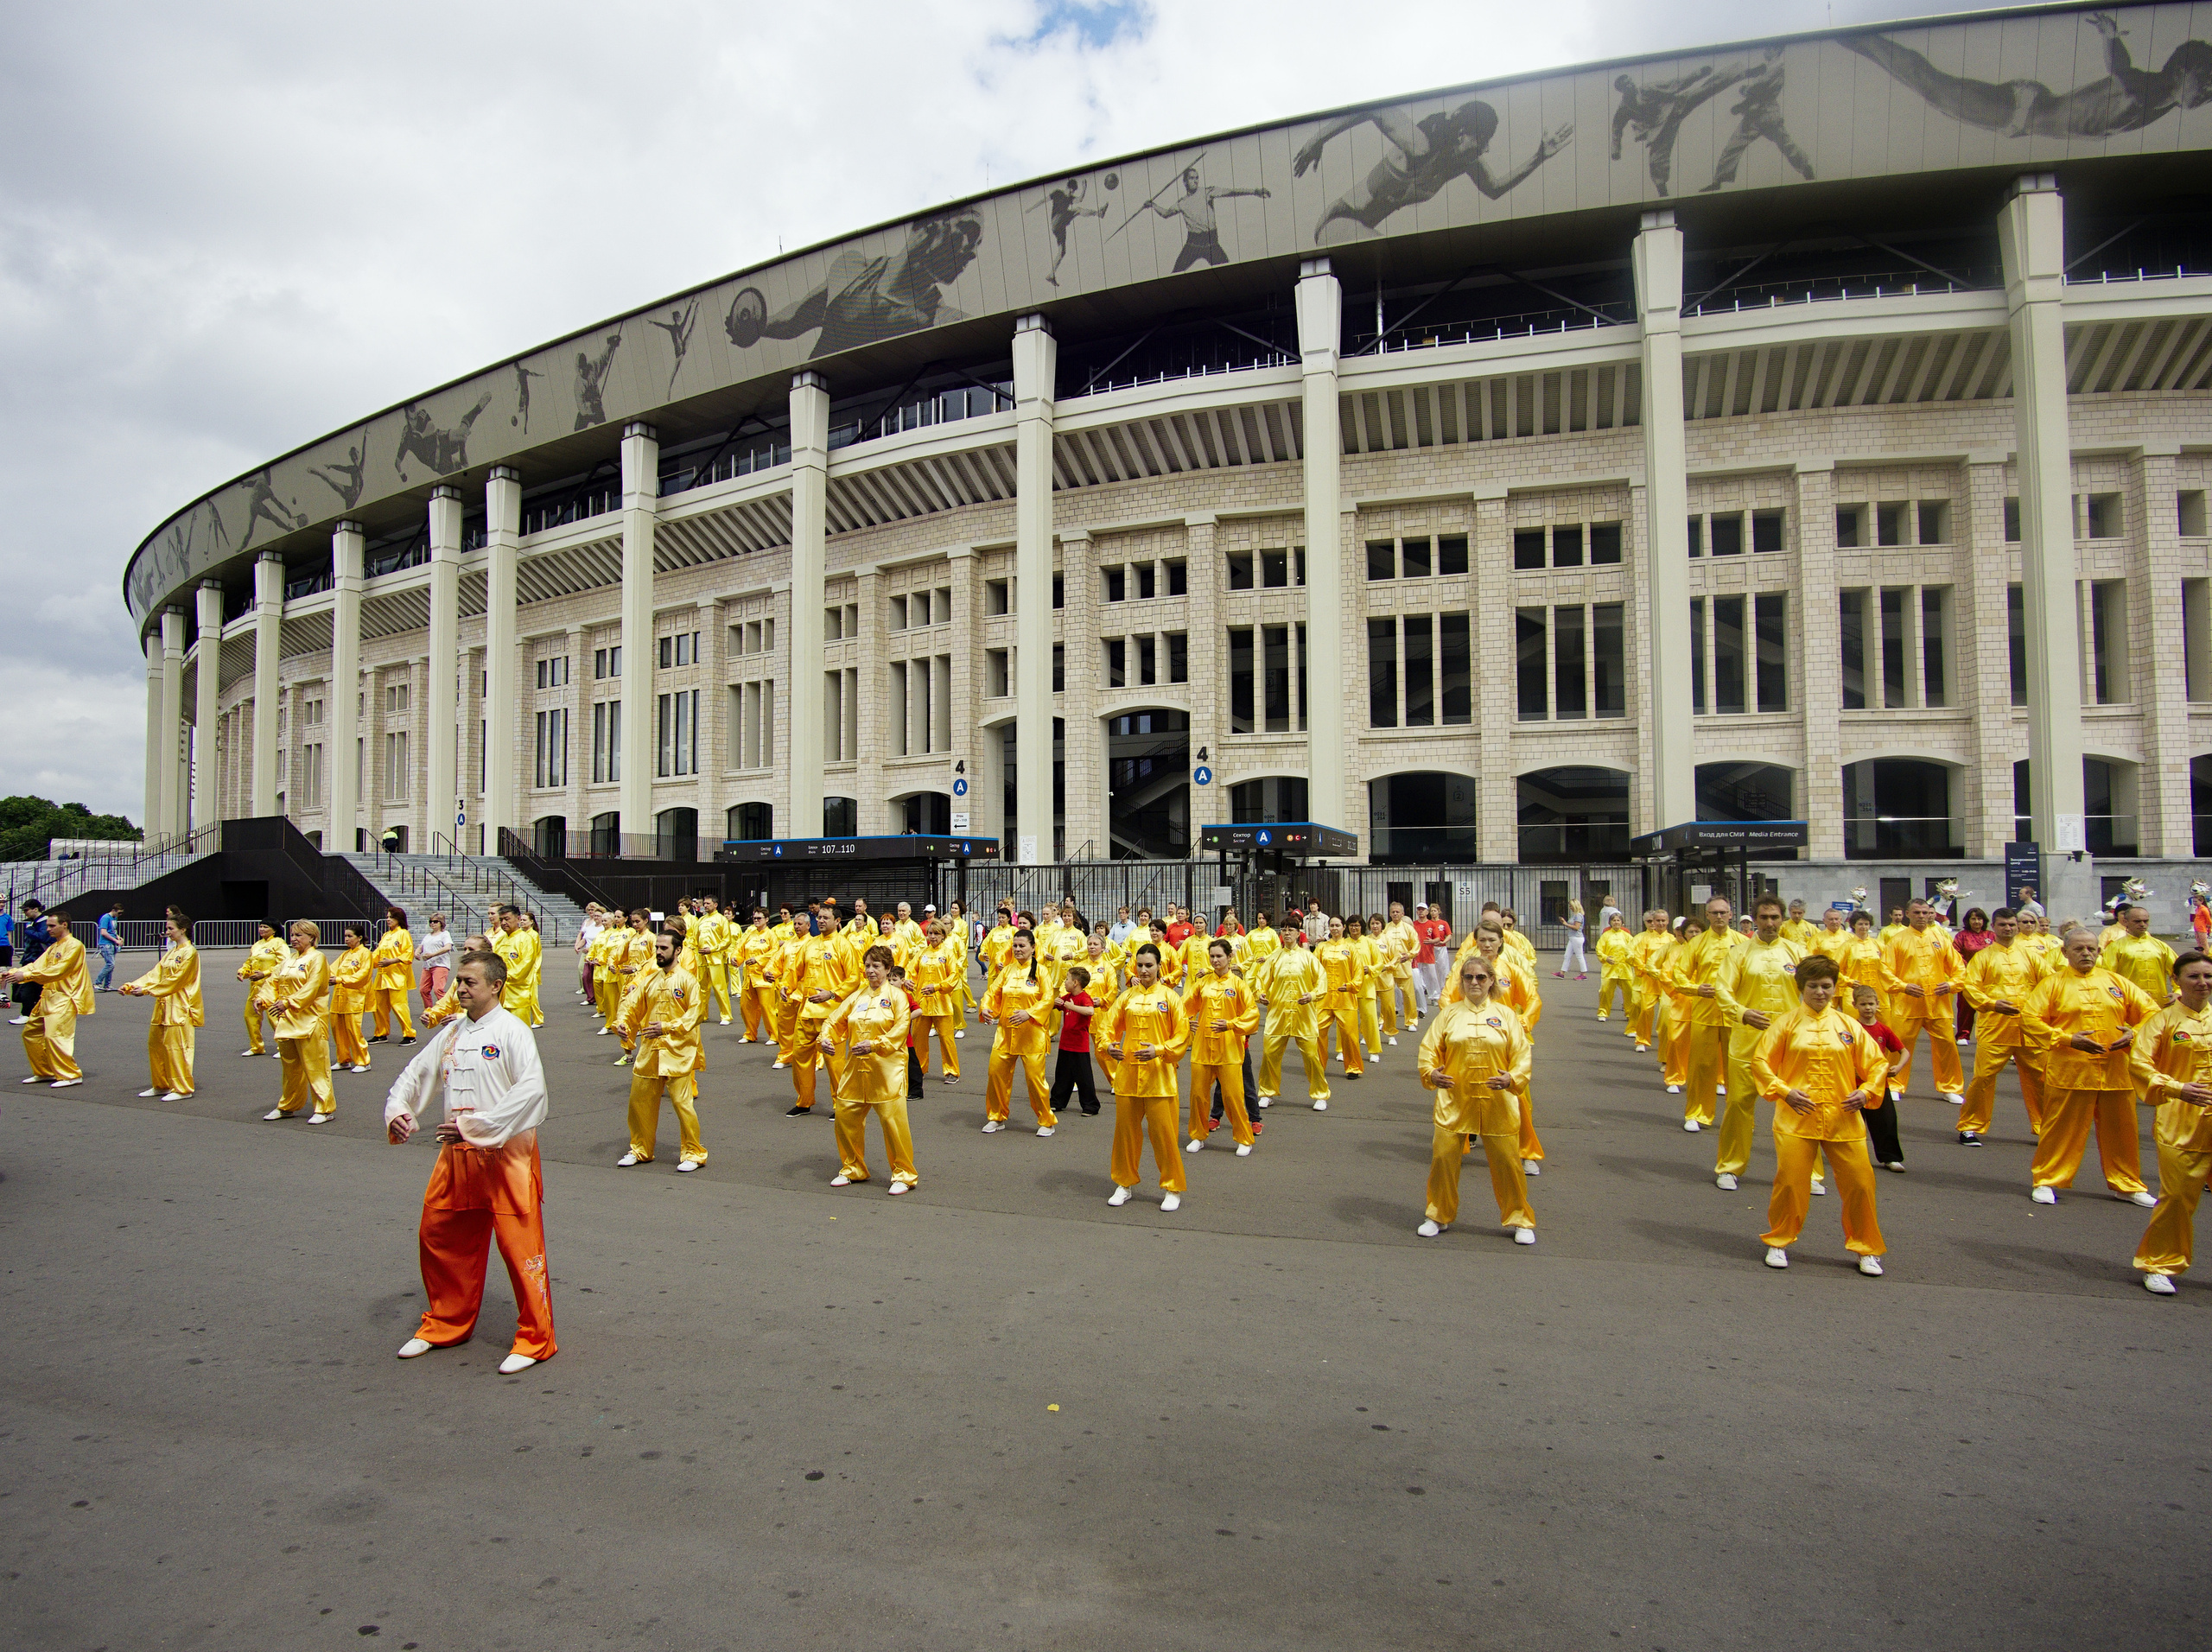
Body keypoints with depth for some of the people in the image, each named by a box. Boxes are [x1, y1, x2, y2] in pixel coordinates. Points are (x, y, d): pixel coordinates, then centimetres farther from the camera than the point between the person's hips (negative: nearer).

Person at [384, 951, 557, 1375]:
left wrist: (473, 1125, -25)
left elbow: (531, 1089, -24)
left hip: (505, 1154, -8)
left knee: (520, 1245, -4)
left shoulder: (512, 1031, -13)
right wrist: (398, 1111, -2)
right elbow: (416, 1074, 18)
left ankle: (535, 1339, 11)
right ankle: (445, 1325, 38)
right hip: (457, 1154, 8)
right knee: (438, 1237, 17)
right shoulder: (452, 1033, 10)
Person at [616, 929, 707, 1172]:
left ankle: (693, 1153, 7)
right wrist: (623, 1022, -8)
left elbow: (695, 1012, -12)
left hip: (678, 1051, -6)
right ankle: (641, 1150, 30)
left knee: (682, 1102, -7)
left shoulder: (686, 979, -6)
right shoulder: (649, 979, 12)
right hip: (649, 1051, 6)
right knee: (640, 1101, 12)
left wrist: (667, 1027, -20)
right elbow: (633, 1005, 12)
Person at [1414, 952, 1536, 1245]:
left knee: (1507, 1162, 4)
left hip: (1497, 1104, 0)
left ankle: (1520, 1221, 25)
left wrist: (1513, 1079, -18)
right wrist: (1431, 1073, -16)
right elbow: (1428, 1049, 3)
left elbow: (1522, 1055, 0)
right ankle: (1439, 1216, 23)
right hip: (1454, 1101, 1)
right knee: (1443, 1159, 3)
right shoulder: (1449, 1014, 4)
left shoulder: (1505, 1015, 3)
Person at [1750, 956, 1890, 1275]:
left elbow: (1876, 1063, 11)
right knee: (1790, 1183, -1)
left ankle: (1866, 1249, 23)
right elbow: (1760, 1061, 0)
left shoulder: (1848, 1025, 6)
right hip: (1796, 1117, -2)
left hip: (1843, 1119, 2)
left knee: (1860, 1183, 2)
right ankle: (1779, 1242, 19)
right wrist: (1783, 1091, -11)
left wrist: (1865, 1092, -6)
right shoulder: (1787, 1022, 1)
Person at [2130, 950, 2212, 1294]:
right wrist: (2177, 1089, -20)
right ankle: (2160, 1265, 15)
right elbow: (2139, 1063, -9)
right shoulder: (2164, 1020, -2)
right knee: (2177, 1197, 0)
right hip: (2180, 1124, -3)